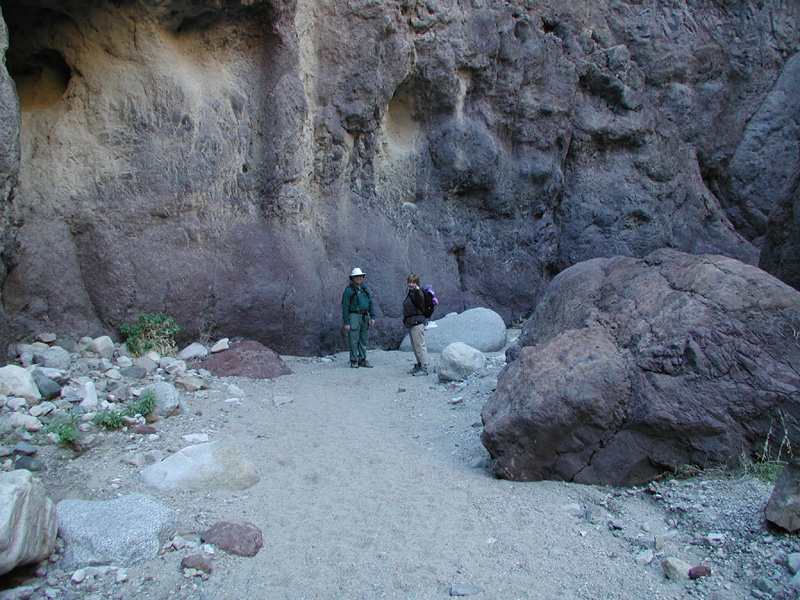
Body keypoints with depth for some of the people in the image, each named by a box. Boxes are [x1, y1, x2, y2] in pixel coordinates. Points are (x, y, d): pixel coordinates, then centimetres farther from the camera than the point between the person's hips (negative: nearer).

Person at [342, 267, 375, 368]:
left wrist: (372, 317, 9)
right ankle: (354, 361, 4)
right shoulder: (349, 290, -5)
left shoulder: (365, 289, 14)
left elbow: (370, 303, 17)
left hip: (365, 317, 6)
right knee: (353, 340, -4)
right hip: (354, 316, -6)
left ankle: (362, 360, 18)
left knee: (364, 340, 9)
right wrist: (346, 322, -12)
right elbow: (345, 307, -7)